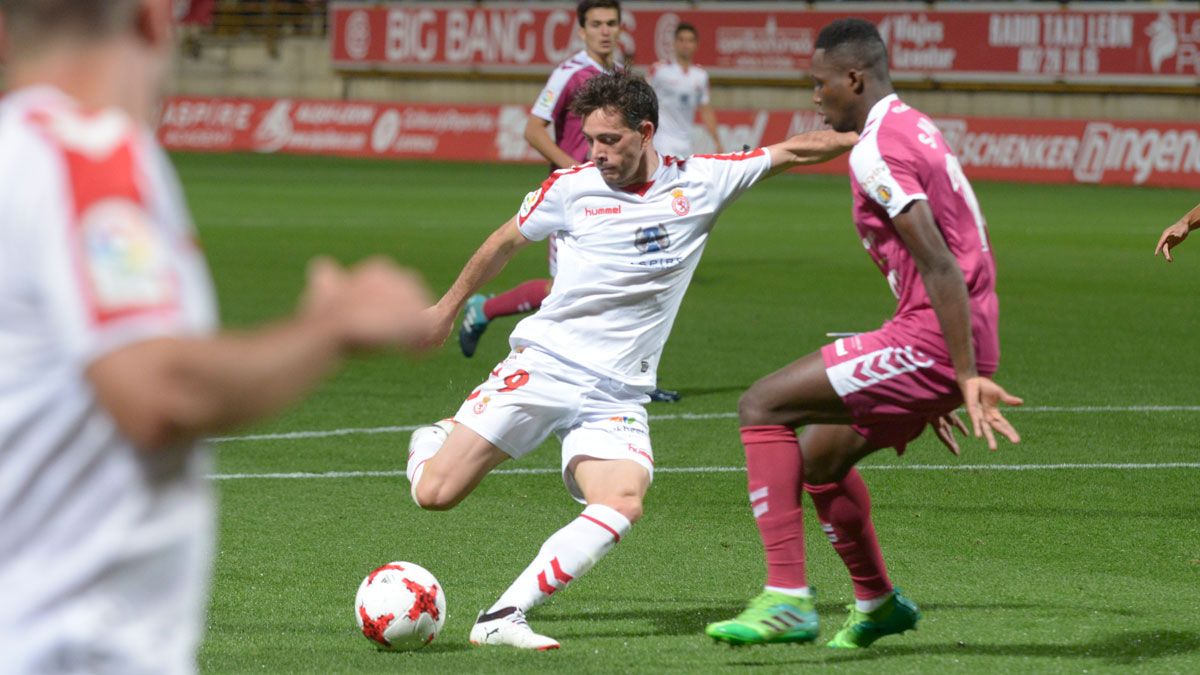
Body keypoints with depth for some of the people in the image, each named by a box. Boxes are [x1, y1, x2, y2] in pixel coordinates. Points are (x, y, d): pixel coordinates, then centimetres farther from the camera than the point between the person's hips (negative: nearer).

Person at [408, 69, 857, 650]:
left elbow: (793, 151, 7)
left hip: (615, 396, 1)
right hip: (542, 367, -1)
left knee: (623, 503, -28)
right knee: (434, 494, -10)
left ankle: (503, 617, -27)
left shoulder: (699, 183, 1)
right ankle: (431, 443, 28)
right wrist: (448, 307, 23)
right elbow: (506, 241, 14)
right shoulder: (570, 188, -2)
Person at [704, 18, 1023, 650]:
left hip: (931, 339, -10)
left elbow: (939, 267, -23)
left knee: (762, 407, -8)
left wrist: (968, 377, -24)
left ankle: (786, 599, -15)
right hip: (957, 344, 10)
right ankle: (877, 604, 41)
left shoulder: (875, 152, -14)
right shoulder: (915, 129, 19)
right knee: (819, 455, 24)